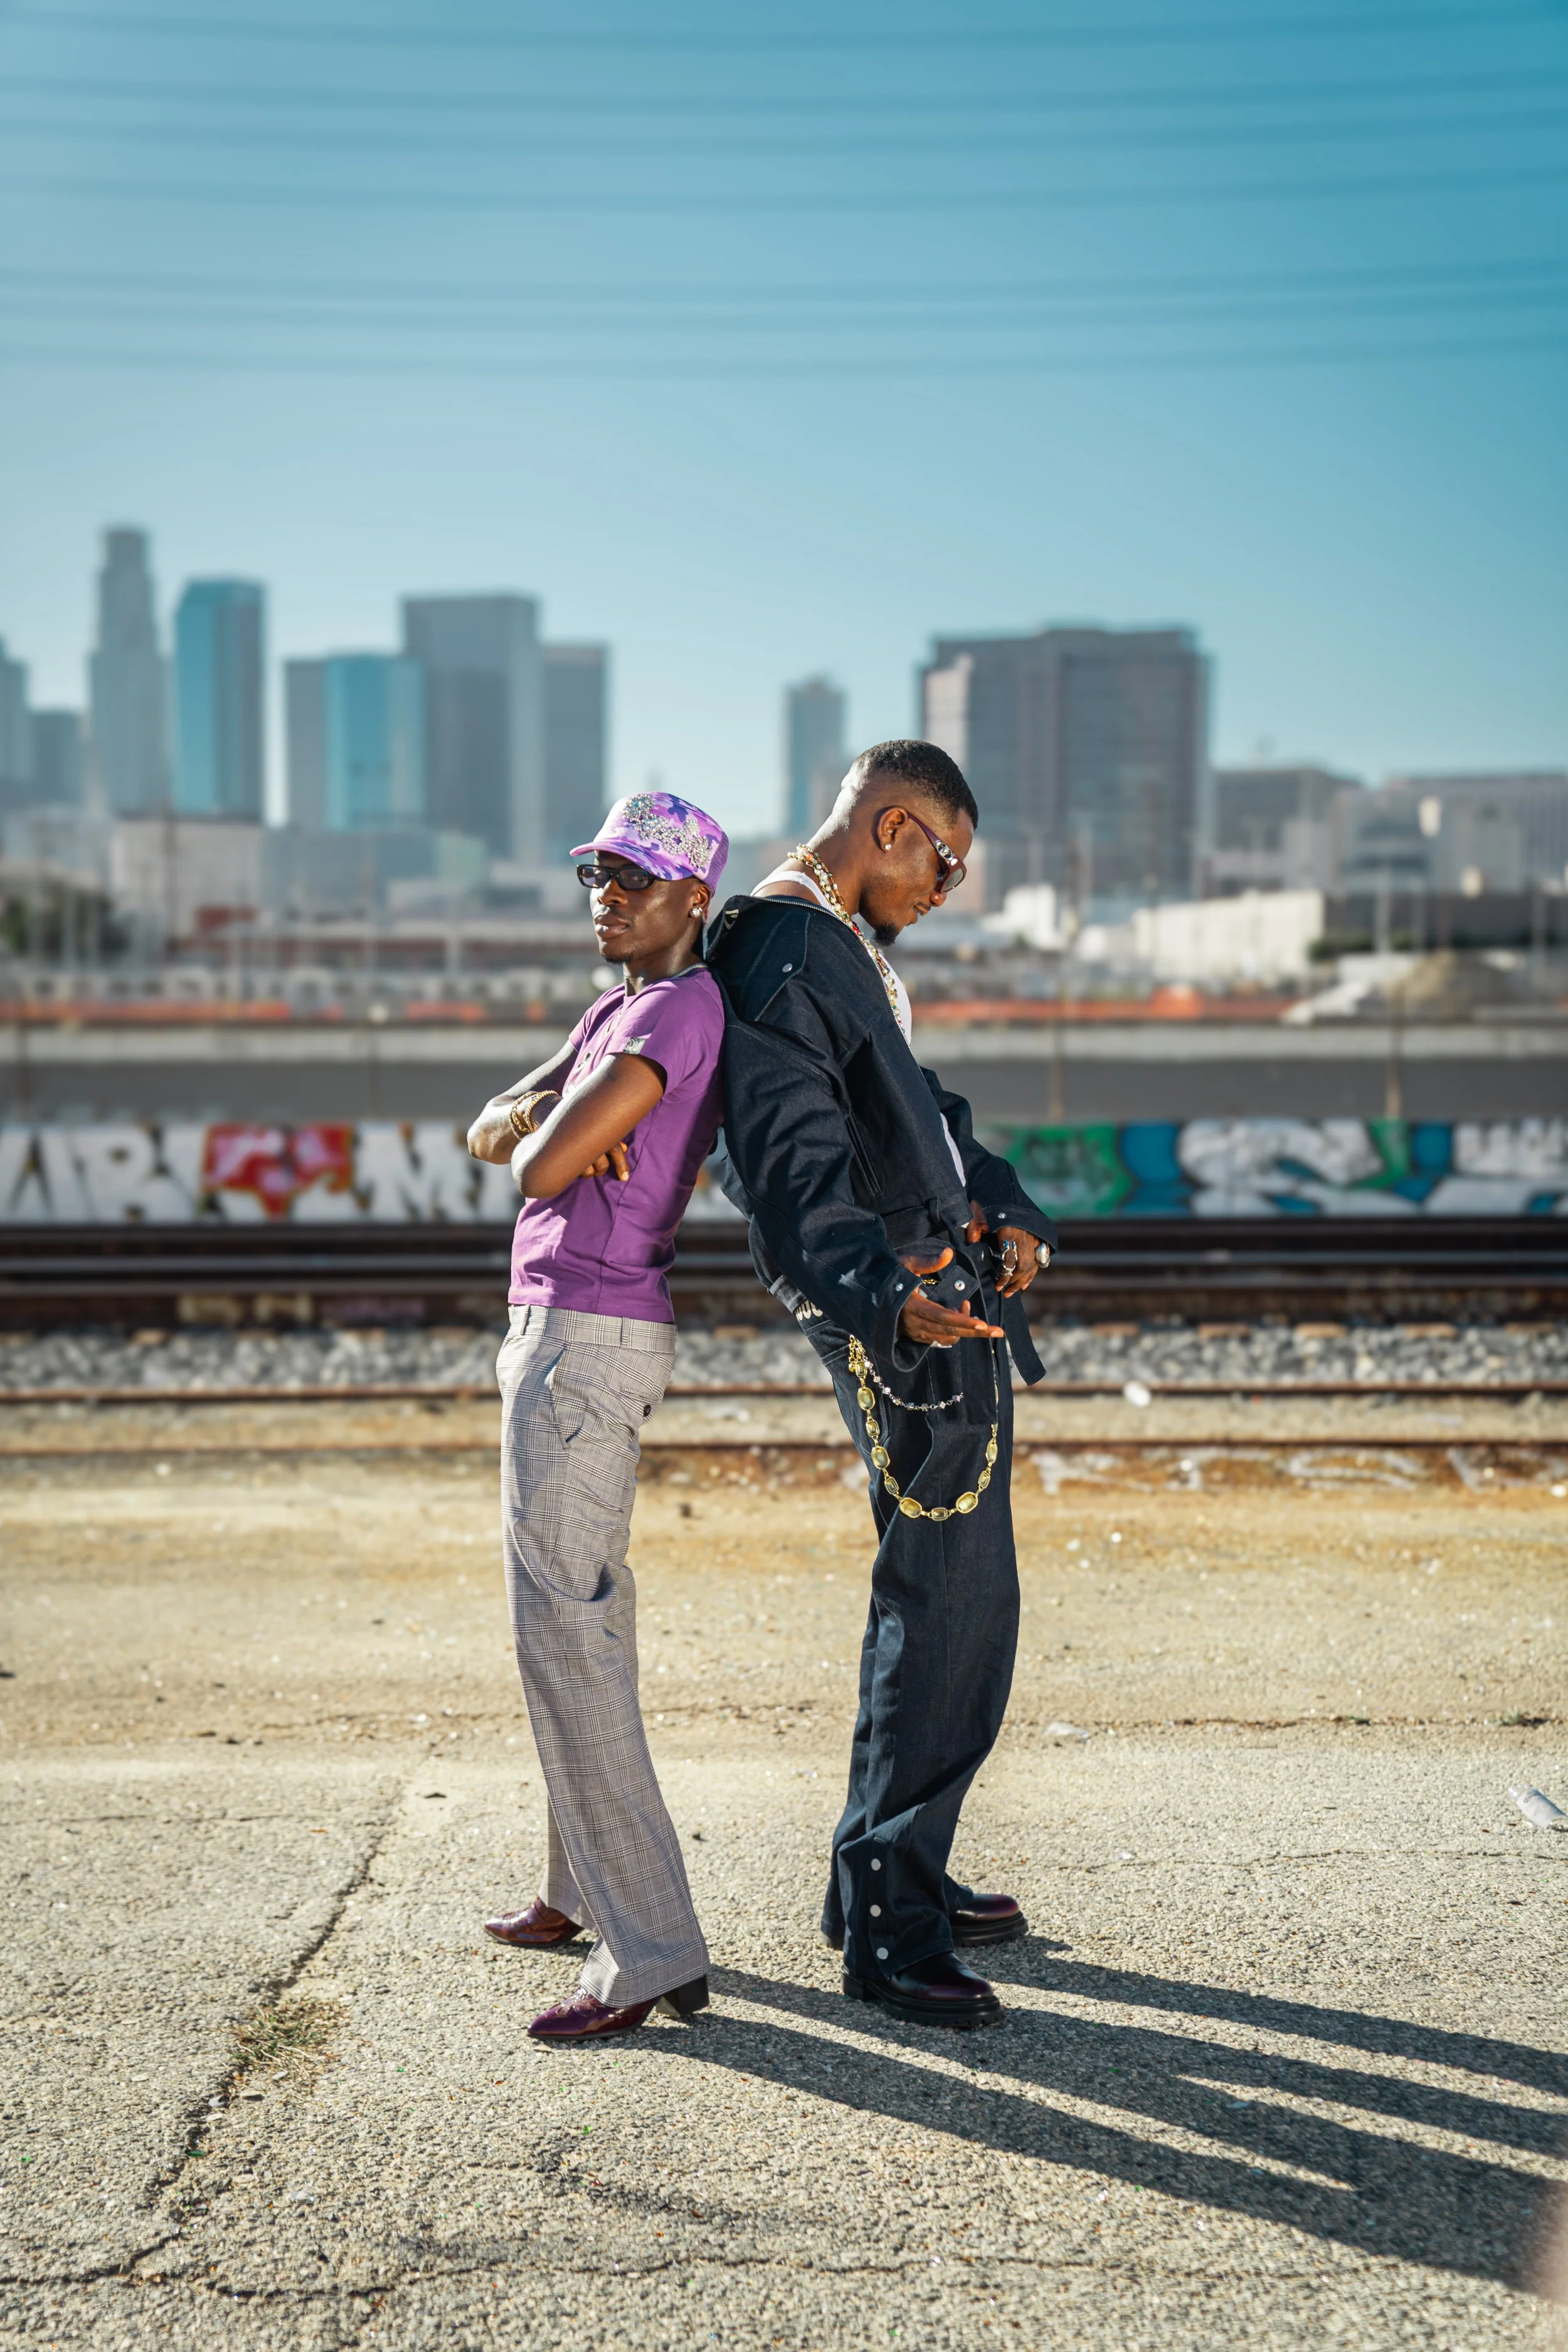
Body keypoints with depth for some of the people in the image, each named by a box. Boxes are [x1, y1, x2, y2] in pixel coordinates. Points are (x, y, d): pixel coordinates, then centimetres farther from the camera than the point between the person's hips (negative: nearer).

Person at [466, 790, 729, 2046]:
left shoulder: (685, 1005, -15)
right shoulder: (616, 1013, 16)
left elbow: (541, 1168, -21)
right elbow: (492, 1133, 14)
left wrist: (547, 1134, 2)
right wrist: (536, 1117, -8)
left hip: (588, 1339, -11)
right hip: (557, 1329, 11)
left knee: (563, 1629, -12)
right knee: (583, 1609, 18)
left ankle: (653, 1952, -10)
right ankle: (586, 1886, 31)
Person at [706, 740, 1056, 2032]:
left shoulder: (849, 950, 20)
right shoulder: (779, 955, -14)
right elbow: (794, 1174, -26)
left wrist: (1006, 1208, 7)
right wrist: (883, 1292, -42)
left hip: (948, 1293, 11)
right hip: (907, 1321, -11)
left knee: (950, 1603, 15)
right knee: (947, 1608, -9)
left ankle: (895, 1875, 26)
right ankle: (885, 1926, -2)